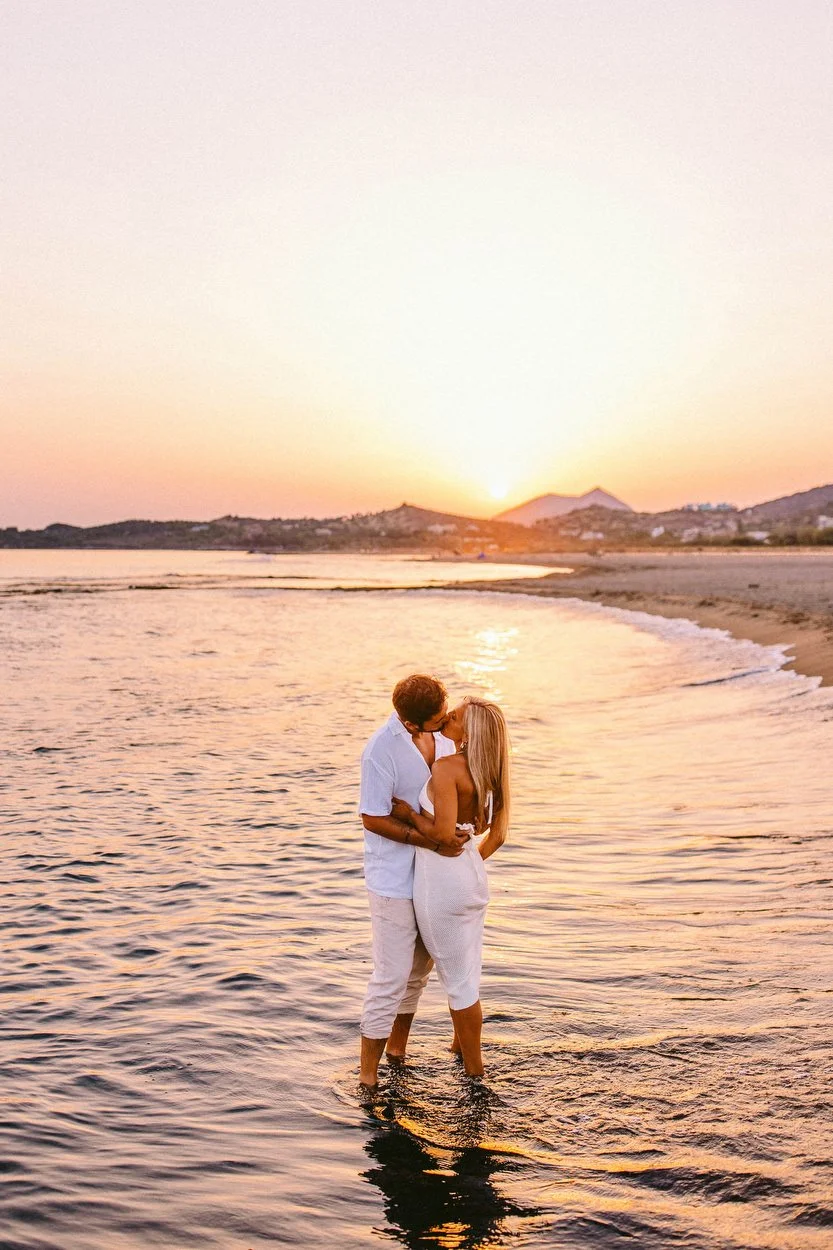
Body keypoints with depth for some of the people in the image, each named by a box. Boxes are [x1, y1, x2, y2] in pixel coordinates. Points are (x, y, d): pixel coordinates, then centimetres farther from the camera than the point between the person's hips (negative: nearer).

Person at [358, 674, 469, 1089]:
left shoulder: (442, 731, -3)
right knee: (392, 974, -1)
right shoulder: (381, 751, -25)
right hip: (394, 878, -7)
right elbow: (373, 819, -20)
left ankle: (398, 1048, 37)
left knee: (420, 965, 19)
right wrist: (431, 841, -23)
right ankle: (368, 1074, 14)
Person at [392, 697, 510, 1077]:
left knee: (458, 981, 8)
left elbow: (443, 833, -28)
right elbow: (497, 835, 9)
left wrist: (409, 814, -13)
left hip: (441, 882, -8)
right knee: (465, 974, 24)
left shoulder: (446, 767, -22)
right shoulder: (487, 774, 2)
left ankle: (475, 1074, 22)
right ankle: (461, 1047, 41)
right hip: (472, 875, 8)